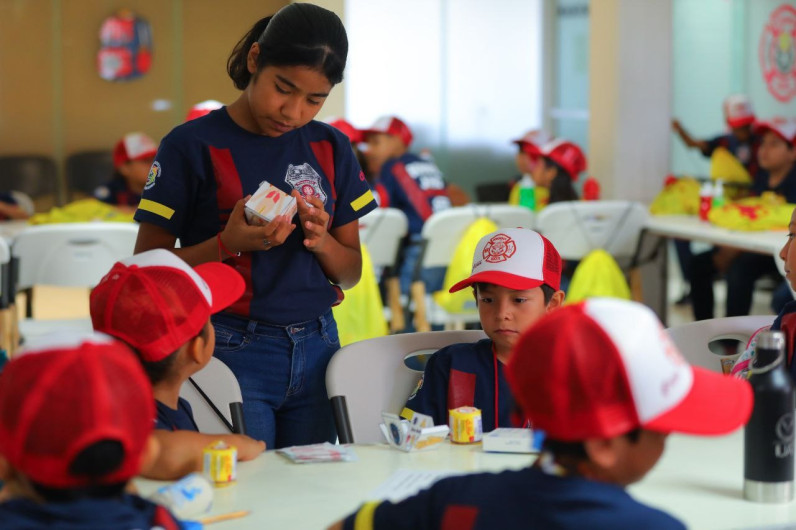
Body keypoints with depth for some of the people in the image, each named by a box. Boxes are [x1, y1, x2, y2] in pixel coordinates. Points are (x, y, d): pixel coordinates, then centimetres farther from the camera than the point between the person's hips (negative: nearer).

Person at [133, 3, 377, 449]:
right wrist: (229, 245, -20)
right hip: (231, 353, -4)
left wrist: (321, 241, -9)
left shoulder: (331, 147, 8)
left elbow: (351, 273, 12)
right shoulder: (193, 145, -6)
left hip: (316, 347, 5)